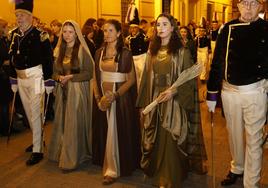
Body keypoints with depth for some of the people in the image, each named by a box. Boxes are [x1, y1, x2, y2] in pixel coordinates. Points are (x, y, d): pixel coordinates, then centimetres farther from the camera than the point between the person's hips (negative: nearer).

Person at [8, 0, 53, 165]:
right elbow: (12, 57, 12)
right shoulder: (14, 34, 7)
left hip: (35, 77, -7)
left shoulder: (40, 35, -11)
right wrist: (14, 77, 10)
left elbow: (48, 60, -11)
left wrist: (48, 81, -12)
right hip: (21, 78, 7)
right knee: (29, 112, 18)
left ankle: (38, 151, 3)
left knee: (36, 113, -4)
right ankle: (38, 139, 38)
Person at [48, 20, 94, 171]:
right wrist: (59, 77, -9)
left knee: (75, 123, -2)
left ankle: (73, 158, 9)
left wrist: (71, 77, -18)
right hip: (63, 91, 5)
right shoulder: (59, 50, 10)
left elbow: (89, 73, -10)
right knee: (62, 122, 10)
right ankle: (62, 152, 26)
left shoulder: (82, 50, -7)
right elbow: (55, 71, 13)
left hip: (78, 91, -5)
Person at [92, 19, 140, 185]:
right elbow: (96, 78, 8)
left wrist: (115, 95, -18)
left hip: (121, 97, -4)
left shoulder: (125, 53, -7)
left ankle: (114, 169, 13)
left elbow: (131, 79, -8)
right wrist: (98, 98, -3)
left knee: (119, 132, 1)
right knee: (105, 132, 11)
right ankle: (108, 164, 28)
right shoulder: (99, 53, 7)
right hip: (103, 98, 5)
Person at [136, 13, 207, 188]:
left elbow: (190, 78, -7)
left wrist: (174, 90, -21)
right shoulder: (152, 51, 11)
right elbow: (147, 78, 12)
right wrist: (145, 102, 10)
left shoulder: (182, 51, -4)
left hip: (174, 102, -4)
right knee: (157, 140, 9)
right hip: (154, 101, 5)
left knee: (171, 141, -3)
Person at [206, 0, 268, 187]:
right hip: (230, 90, 2)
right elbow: (217, 62, 2)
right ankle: (237, 169, 41)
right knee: (234, 135, 19)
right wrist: (212, 94, 2)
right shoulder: (228, 29, 0)